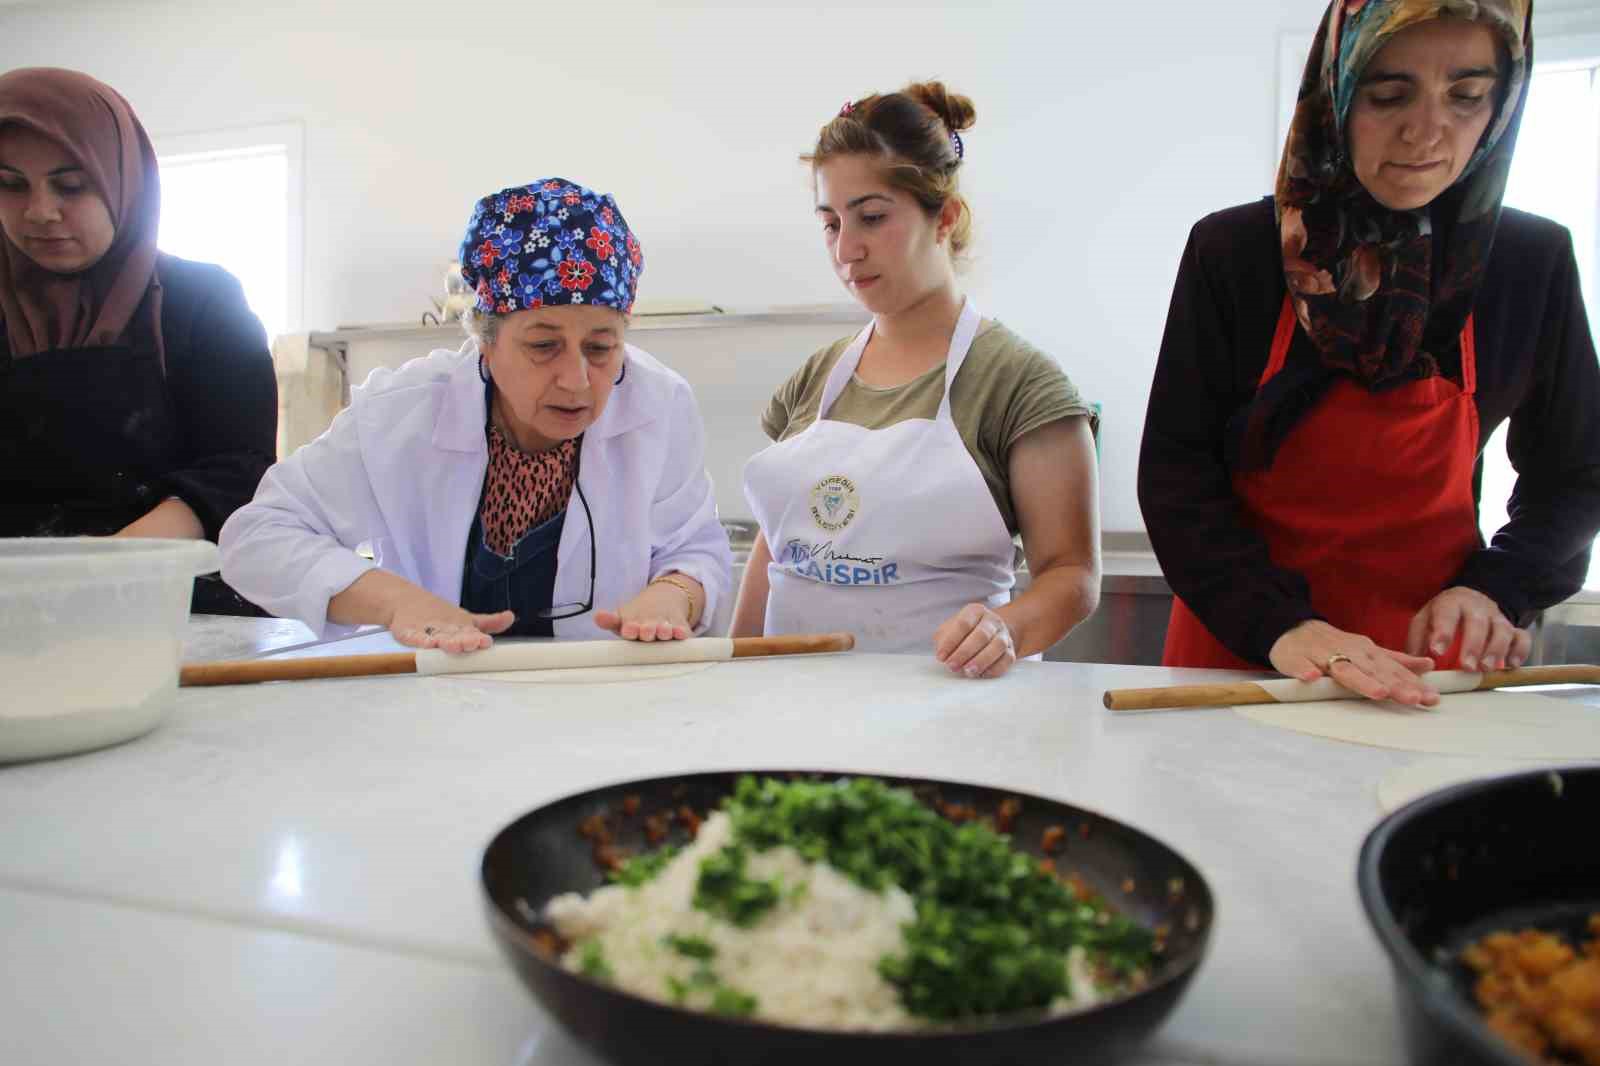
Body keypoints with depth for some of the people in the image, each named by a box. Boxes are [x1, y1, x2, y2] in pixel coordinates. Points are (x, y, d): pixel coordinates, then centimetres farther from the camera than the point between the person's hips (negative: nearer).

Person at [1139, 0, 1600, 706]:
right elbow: (1174, 470, -12)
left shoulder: (1532, 262, -4)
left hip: (1422, 661, 2)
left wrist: (1496, 589, -11)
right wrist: (1276, 621, -24)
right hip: (1237, 645, -1)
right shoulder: (1233, 250, -10)